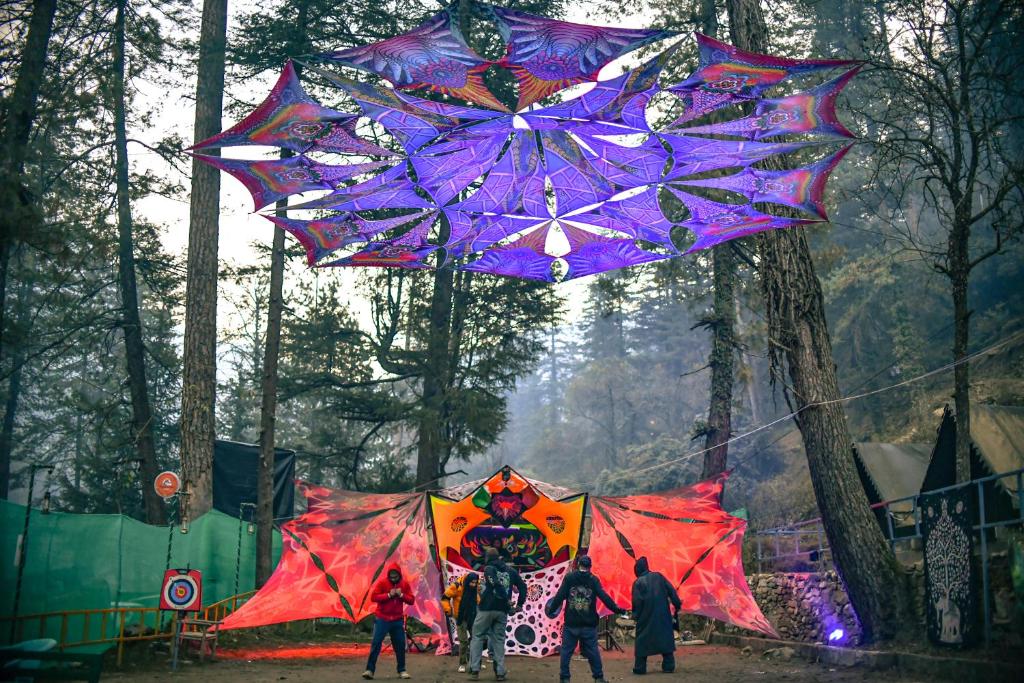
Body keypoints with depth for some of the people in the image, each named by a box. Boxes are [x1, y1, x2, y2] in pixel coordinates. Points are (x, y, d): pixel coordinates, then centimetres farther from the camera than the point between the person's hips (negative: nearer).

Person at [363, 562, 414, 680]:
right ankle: (370, 669, -2)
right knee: (376, 644, -5)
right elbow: (373, 597, -14)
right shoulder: (382, 582, -7)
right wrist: (388, 595, -21)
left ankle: (402, 670, 16)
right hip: (382, 619, -3)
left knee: (400, 645, 5)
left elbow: (411, 600, 1)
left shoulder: (405, 584, 2)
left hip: (398, 620, 3)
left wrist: (402, 595, -16)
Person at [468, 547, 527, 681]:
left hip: (486, 609, -4)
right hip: (502, 611, 4)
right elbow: (523, 586, 11)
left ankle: (474, 670, 0)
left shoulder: (488, 568, -2)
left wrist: (508, 601, -15)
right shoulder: (510, 571, 13)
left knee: (477, 637, 7)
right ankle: (500, 672, 5)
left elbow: (497, 585, -18)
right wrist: (519, 605, 9)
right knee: (499, 640, 11)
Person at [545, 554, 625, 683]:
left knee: (566, 651, 8)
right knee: (593, 651, 11)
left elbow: (559, 596, -5)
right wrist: (616, 609, -3)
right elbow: (604, 597, -8)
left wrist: (552, 609, 6)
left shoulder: (569, 578, -2)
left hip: (571, 623, 0)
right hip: (589, 624, 1)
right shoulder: (594, 580, -2)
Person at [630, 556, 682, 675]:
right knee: (665, 638, 11)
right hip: (663, 615, 3)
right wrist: (677, 604, 9)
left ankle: (640, 668, 6)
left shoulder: (638, 582, -6)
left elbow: (637, 601, -9)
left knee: (642, 641, 6)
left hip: (646, 617, -3)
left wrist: (635, 615, 4)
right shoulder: (658, 576, 3)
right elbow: (671, 590, 2)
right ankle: (668, 666, 11)